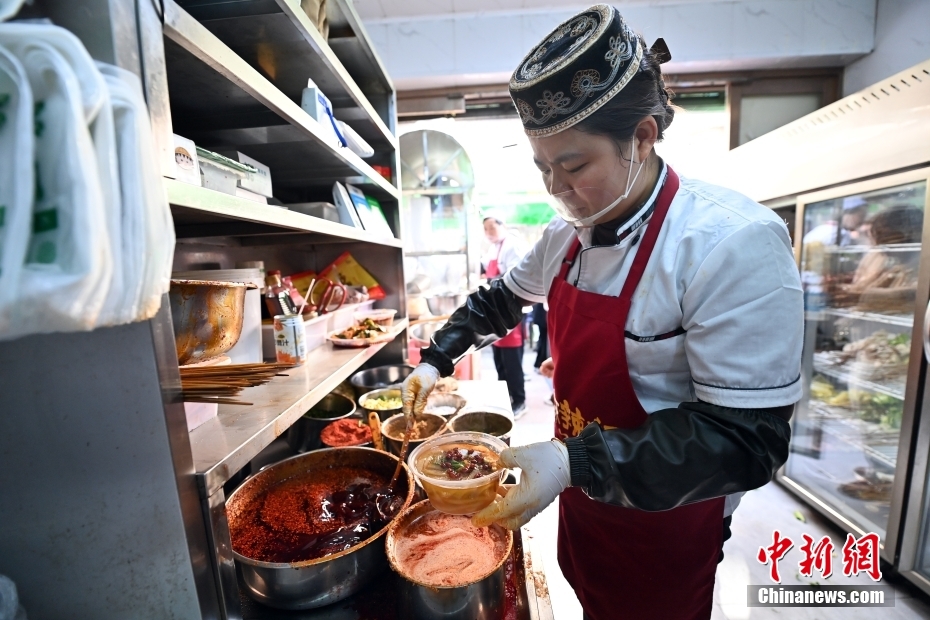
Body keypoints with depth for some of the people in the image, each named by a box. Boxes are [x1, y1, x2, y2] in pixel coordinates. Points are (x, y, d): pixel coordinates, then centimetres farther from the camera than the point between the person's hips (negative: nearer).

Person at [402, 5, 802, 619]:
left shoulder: (734, 244, -27)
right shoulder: (566, 235, -6)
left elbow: (747, 439, -27)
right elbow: (504, 298, 10)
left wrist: (572, 462, -35)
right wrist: (437, 358, 5)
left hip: (666, 519, -5)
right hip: (584, 487, 6)